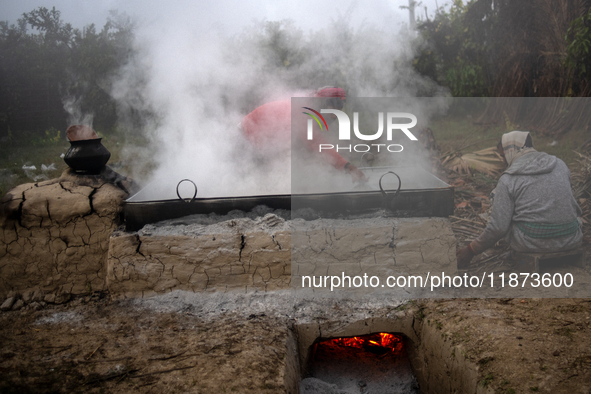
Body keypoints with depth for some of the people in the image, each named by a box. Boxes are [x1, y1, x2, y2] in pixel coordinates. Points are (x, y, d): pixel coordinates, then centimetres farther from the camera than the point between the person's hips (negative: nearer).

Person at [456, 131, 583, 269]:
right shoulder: (560, 164, 6)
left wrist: (470, 251, -2)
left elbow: (498, 227, -14)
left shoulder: (507, 179, -9)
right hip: (572, 241, 5)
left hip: (530, 244, -5)